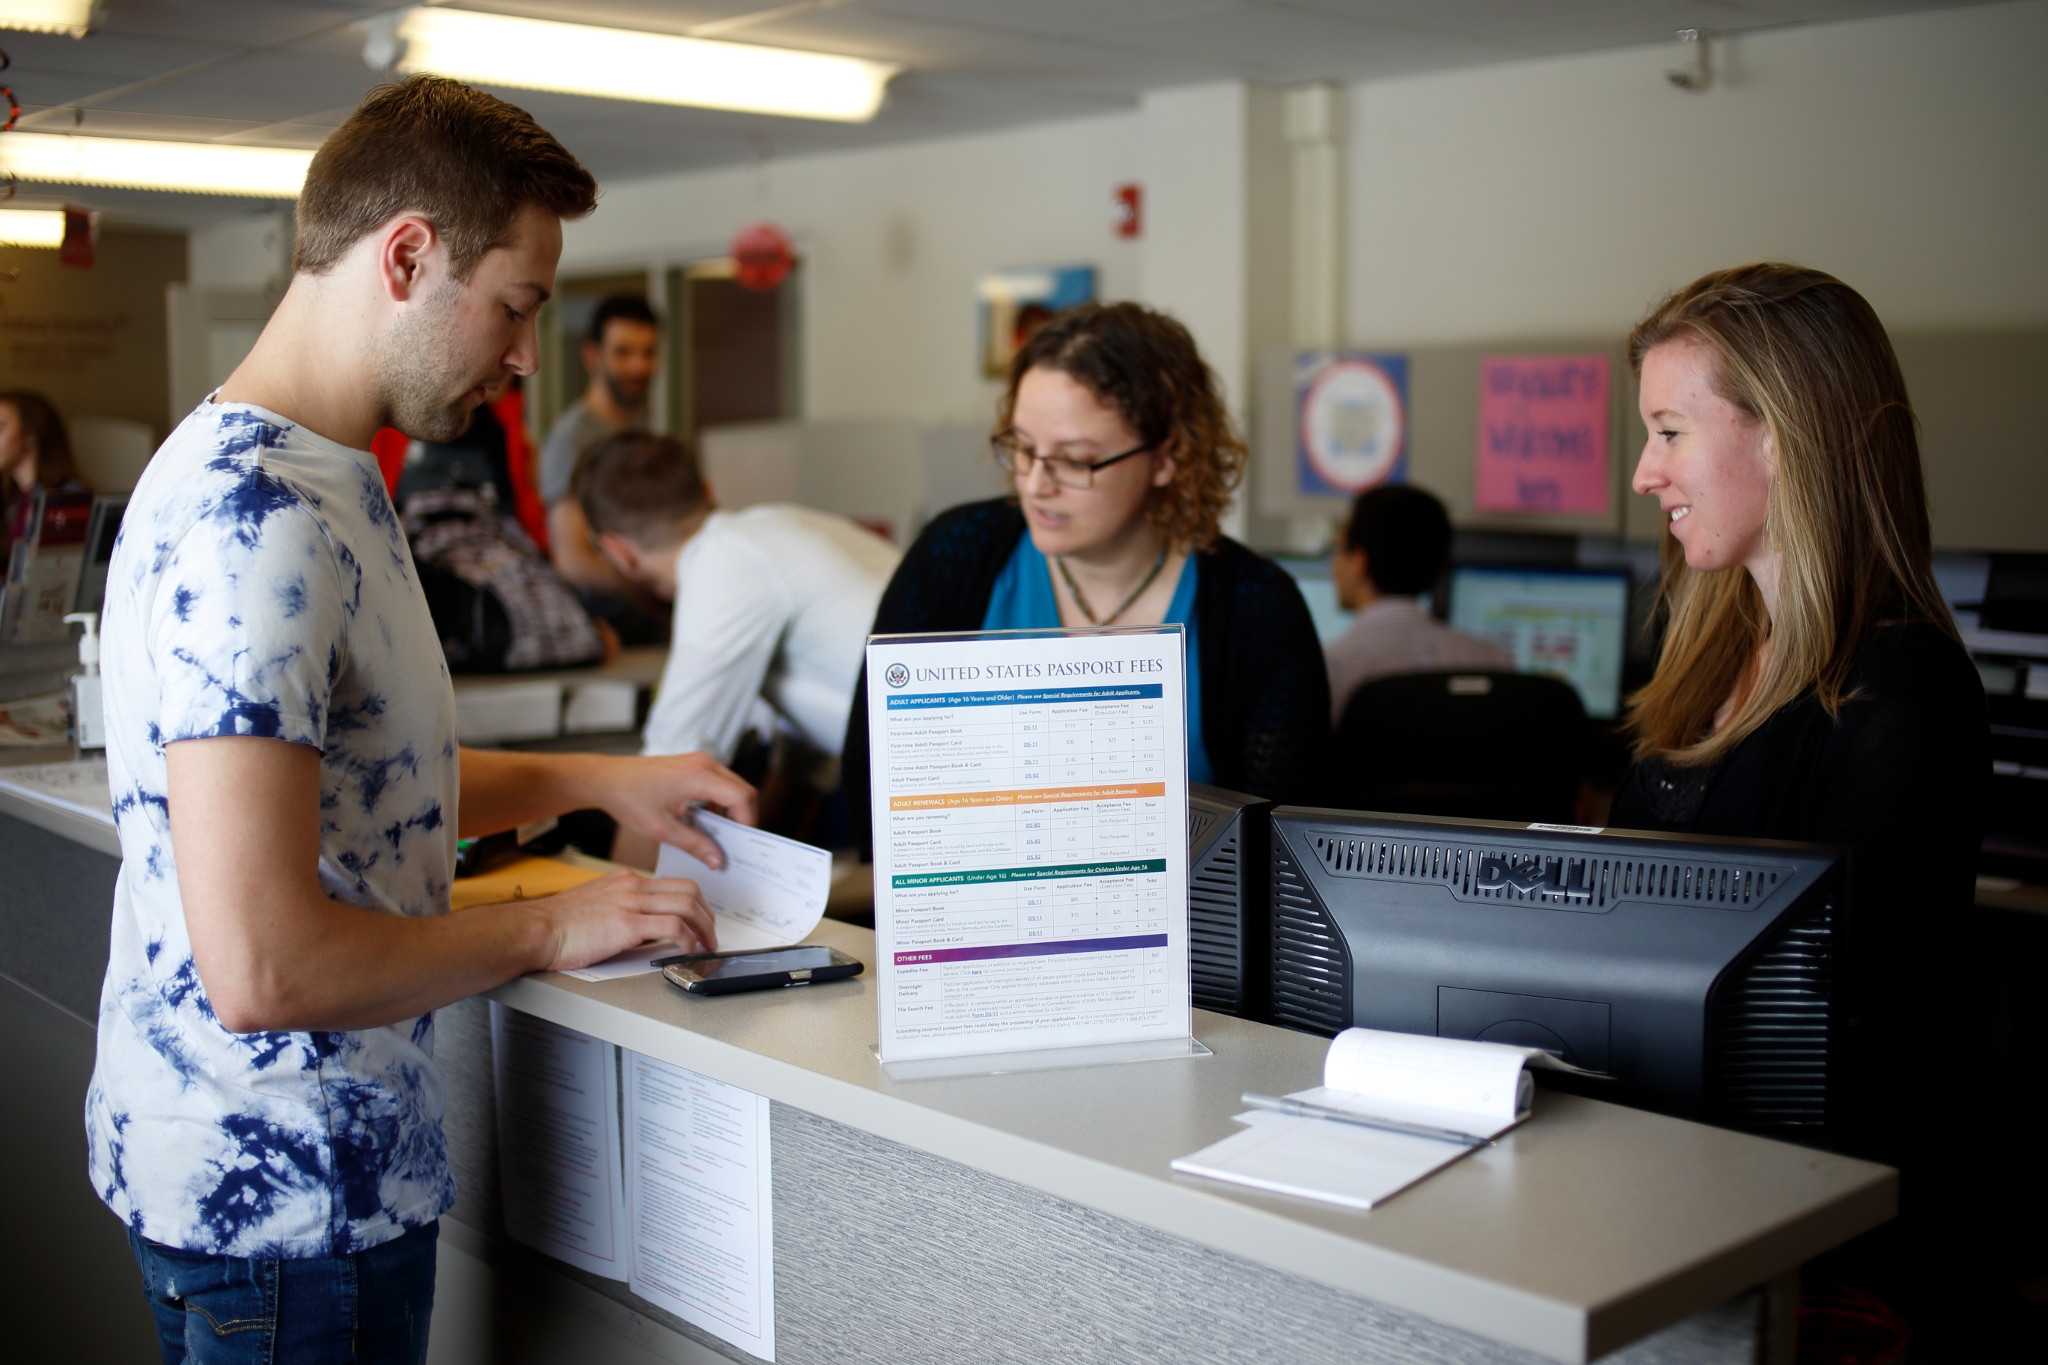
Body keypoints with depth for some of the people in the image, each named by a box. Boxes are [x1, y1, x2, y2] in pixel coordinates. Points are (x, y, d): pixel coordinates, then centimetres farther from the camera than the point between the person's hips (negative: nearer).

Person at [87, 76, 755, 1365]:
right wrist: (547, 928, -16)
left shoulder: (319, 482, 8)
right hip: (285, 1192, -10)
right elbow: (262, 966, -29)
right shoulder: (257, 519, -25)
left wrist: (600, 780, 10)